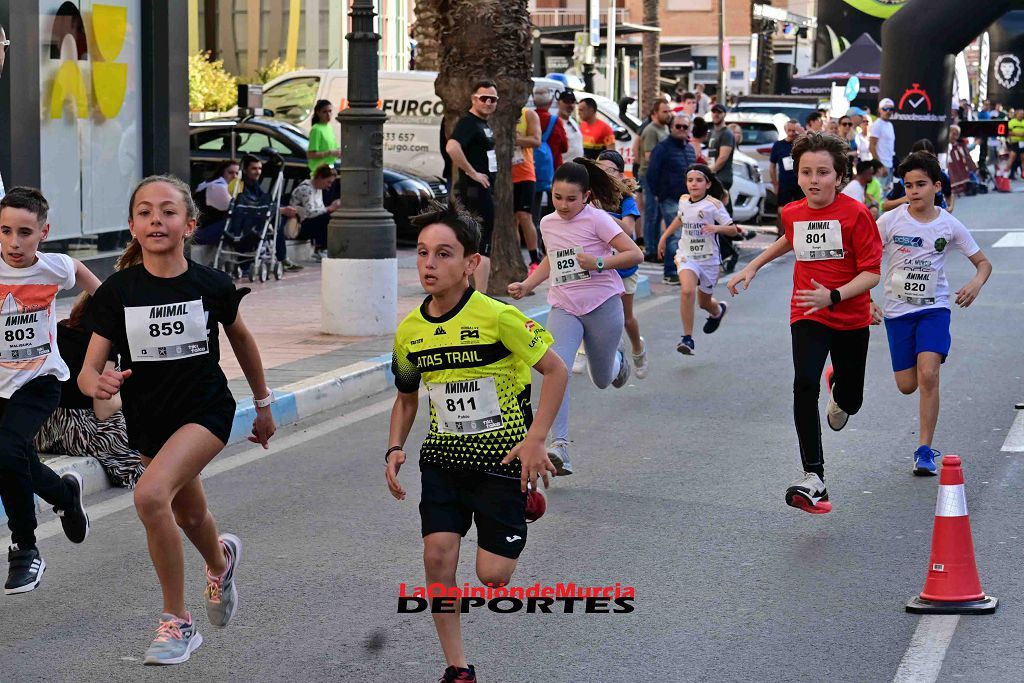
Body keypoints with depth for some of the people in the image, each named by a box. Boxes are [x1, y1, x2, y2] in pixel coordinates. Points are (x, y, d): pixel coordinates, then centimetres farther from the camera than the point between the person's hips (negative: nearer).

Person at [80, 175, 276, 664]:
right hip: (147, 420, 3)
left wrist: (263, 404, 17)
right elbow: (88, 370, -13)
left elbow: (240, 338, 7)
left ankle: (177, 621, -12)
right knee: (190, 515, 24)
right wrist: (98, 384, -37)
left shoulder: (212, 285, -13)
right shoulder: (117, 291, -13)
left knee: (151, 495, -28)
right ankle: (221, 561, 63)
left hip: (206, 412, -3)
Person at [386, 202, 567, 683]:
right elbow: (406, 396, 15)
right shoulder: (410, 331, -1)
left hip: (502, 457, -4)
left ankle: (529, 499, 28)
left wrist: (535, 439, -15)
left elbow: (556, 370, -10)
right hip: (443, 457, 4)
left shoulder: (497, 317, -18)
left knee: (492, 576, -6)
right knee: (437, 555, -11)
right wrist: (395, 448, 0)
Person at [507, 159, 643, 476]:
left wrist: (599, 263, -23)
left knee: (602, 380, 12)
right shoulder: (548, 224, 8)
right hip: (564, 308, 3)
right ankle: (559, 446, -28)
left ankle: (617, 358, 51)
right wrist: (526, 285, 15)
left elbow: (635, 254, -11)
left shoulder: (596, 219, -10)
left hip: (603, 306, -3)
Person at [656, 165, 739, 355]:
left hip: (709, 259, -2)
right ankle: (687, 338, -19)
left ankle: (718, 310, 54)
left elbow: (733, 229, -14)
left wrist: (717, 228, -33)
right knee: (687, 291, -26)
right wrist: (664, 237, 24)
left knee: (704, 302, 15)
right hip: (687, 256, 2)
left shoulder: (714, 204, -13)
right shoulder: (683, 200, 1)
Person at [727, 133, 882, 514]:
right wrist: (753, 267, 22)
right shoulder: (792, 213, -1)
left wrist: (833, 296, -32)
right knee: (805, 385, -22)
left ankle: (838, 395, 54)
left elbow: (872, 272, -18)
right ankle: (814, 478, -22)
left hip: (851, 318, -1)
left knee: (850, 402, 12)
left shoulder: (856, 214, -16)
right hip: (807, 316, 2)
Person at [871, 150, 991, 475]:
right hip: (897, 309, 1)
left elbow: (983, 262, 4)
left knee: (928, 375, -19)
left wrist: (976, 283, -17)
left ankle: (925, 450, -11)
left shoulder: (949, 226, -6)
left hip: (934, 307, -1)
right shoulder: (890, 221, -8)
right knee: (907, 385, 4)